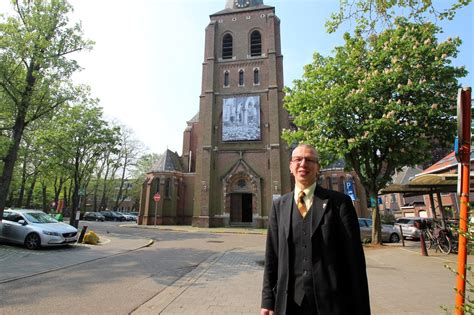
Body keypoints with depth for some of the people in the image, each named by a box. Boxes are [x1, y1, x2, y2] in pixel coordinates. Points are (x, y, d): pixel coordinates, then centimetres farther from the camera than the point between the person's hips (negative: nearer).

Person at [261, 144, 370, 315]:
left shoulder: (339, 202, -5)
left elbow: (354, 257, -6)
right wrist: (268, 300, 0)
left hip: (331, 301, -2)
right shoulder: (279, 205, 2)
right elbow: (272, 255, 2)